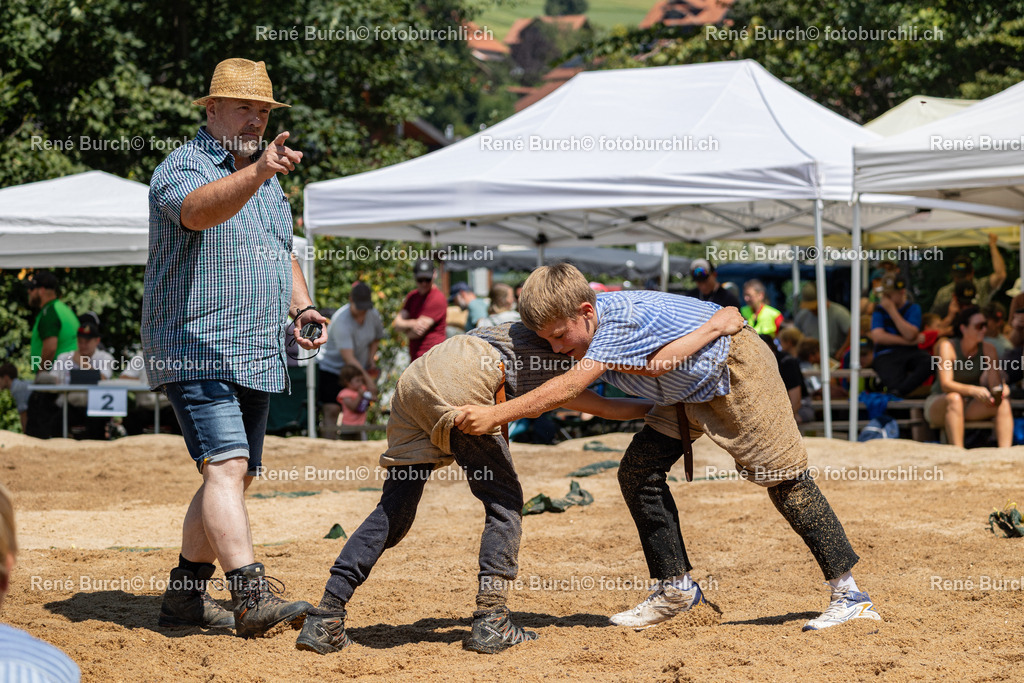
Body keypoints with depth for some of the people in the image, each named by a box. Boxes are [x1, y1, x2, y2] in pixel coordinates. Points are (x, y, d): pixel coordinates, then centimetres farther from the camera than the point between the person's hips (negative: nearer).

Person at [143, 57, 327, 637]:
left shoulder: (268, 181, 18)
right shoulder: (181, 169, -9)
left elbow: (282, 255, 28)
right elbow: (199, 208, -33)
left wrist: (301, 306, 9)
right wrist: (256, 173, -50)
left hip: (257, 358, 9)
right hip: (198, 351, -9)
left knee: (234, 478, 11)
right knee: (227, 466, -21)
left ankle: (185, 595, 21)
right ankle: (252, 599, -30)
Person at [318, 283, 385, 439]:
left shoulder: (373, 314, -4)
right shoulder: (341, 321, -26)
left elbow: (376, 338, 19)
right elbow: (348, 358, -31)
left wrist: (371, 359, 2)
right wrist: (368, 380, -34)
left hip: (359, 369, 6)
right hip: (331, 367, -6)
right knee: (332, 410, -17)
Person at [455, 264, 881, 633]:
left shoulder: (622, 318, -36)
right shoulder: (582, 323, -11)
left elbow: (570, 386, -45)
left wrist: (495, 415, -48)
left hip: (738, 370, -8)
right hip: (689, 390, 9)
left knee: (784, 478, -5)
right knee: (638, 473, -2)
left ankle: (849, 594, 2)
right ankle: (677, 589, 7)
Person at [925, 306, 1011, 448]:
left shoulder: (988, 349, -3)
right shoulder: (947, 346, -17)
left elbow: (995, 382, -9)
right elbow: (945, 384, -28)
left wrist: (998, 390, -35)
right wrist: (973, 390, -45)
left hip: (970, 407, 5)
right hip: (939, 403, -5)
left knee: (1003, 403, -20)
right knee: (954, 398, -38)